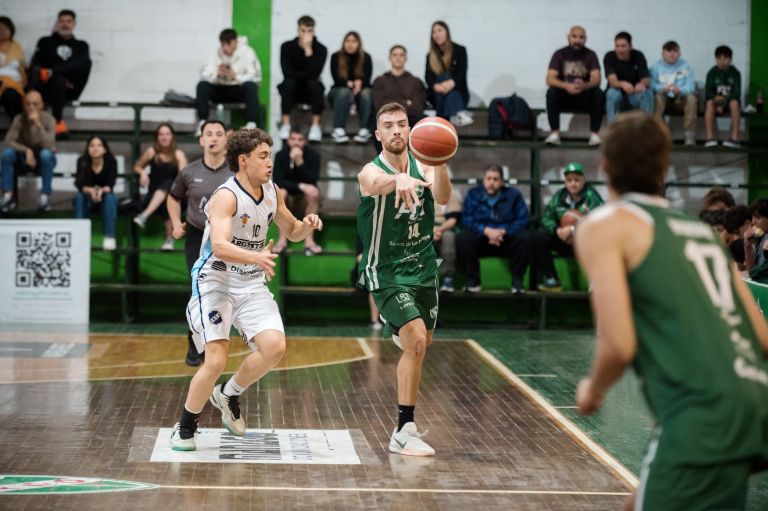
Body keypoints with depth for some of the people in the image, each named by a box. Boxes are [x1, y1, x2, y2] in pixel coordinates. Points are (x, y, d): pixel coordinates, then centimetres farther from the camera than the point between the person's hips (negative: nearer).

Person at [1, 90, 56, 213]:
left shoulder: (48, 119, -19)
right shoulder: (19, 119, -13)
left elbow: (49, 146, -31)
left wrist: (38, 124, -39)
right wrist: (27, 150, -33)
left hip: (44, 160, -2)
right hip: (25, 158, 2)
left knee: (46, 154, -36)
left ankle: (45, 197, -29)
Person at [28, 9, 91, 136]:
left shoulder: (81, 45, 17)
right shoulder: (45, 42, 15)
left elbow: (83, 64, -5)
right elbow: (34, 66, 2)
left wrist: (53, 72, -20)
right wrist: (60, 78, -16)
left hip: (70, 91, 1)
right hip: (48, 88, -1)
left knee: (86, 61, -24)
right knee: (59, 81, -38)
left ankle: (49, 73, -30)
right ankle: (59, 122, -44)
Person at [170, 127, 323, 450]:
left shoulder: (271, 192, 4)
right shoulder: (227, 196, -19)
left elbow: (291, 231, 20)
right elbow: (219, 246, -34)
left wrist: (306, 226, -4)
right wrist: (255, 257, -51)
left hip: (252, 285, 6)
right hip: (214, 283, -6)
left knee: (275, 347, -14)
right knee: (216, 361, -16)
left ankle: (228, 395, 13)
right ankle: (185, 427, 8)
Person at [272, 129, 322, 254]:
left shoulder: (313, 155, -18)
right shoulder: (281, 155, -18)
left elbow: (312, 180, -27)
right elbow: (277, 181, -22)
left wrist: (300, 162, -38)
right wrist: (300, 186, -33)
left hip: (305, 187, 0)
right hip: (288, 187, 0)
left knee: (314, 192, -32)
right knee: (280, 193, -33)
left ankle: (309, 238, -30)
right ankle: (282, 238, -25)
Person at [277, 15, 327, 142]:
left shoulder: (321, 49, -11)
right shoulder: (287, 47, -8)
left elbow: (314, 74, -25)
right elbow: (287, 73, -19)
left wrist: (308, 50, -30)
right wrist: (307, 76, -18)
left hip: (310, 90, 0)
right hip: (293, 90, 0)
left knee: (314, 83, -32)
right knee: (289, 82, -32)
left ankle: (315, 126, -29)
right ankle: (285, 125, -29)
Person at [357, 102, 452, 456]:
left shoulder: (422, 165, 1)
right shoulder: (370, 171, -14)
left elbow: (443, 197, -19)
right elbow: (379, 183, -40)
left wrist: (440, 163, -39)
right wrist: (400, 179, -64)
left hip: (423, 268, 6)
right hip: (386, 272, -6)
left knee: (419, 345, 15)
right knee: (416, 342, -20)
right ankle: (404, 433, -15)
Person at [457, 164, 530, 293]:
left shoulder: (514, 195, 2)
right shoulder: (473, 194, 3)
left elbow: (522, 220, -8)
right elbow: (466, 220, -10)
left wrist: (503, 232, -24)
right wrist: (487, 231, -25)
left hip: (506, 240, 0)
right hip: (480, 240, 0)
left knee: (524, 238, -29)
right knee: (463, 238, -29)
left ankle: (517, 281, -16)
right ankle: (471, 280, -16)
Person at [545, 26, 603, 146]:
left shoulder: (590, 55, -4)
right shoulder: (560, 54, -5)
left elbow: (596, 80, -17)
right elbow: (550, 79, -16)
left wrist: (585, 85, -42)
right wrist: (567, 86, -37)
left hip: (585, 97, 0)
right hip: (564, 96, 0)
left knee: (598, 93, -30)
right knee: (551, 92, -31)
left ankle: (594, 134, -27)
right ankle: (555, 134, -30)